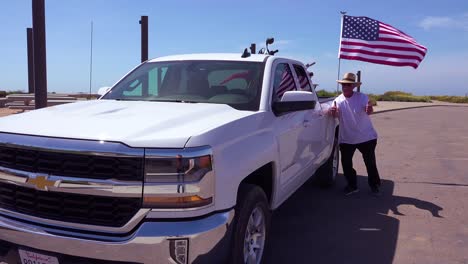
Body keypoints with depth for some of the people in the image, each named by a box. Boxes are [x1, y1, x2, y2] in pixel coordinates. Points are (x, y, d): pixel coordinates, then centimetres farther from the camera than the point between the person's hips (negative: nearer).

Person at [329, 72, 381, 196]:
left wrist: (369, 109, -49)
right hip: (346, 138, 2)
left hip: (366, 137, -2)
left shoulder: (362, 97, -9)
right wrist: (333, 112, -40)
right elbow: (336, 116, -15)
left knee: (370, 162, 6)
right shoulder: (338, 100, -2)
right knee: (346, 163, 1)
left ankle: (374, 185, 24)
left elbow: (368, 112, -23)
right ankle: (352, 185, 19)